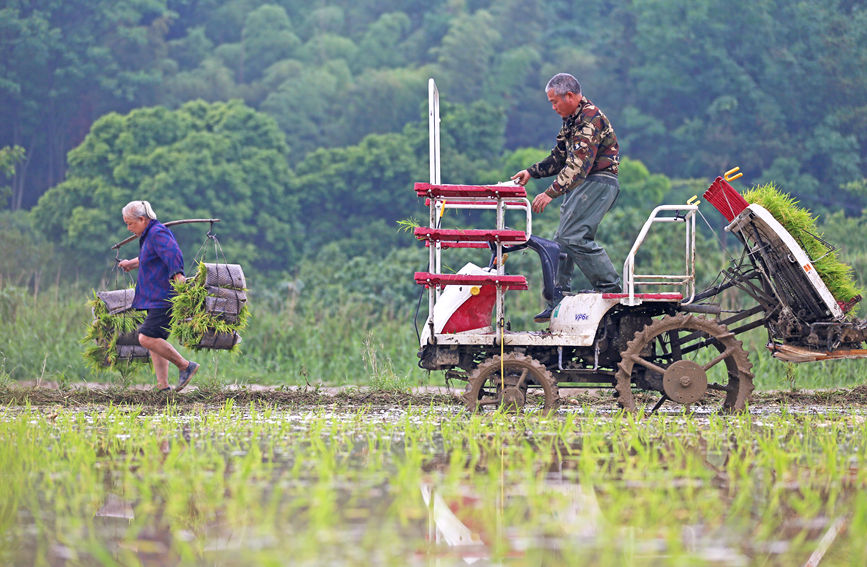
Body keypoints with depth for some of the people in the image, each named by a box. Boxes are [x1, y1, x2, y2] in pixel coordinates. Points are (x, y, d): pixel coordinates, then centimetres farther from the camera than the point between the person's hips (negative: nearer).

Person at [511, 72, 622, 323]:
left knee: (572, 236, -19)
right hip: (581, 184, 10)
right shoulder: (571, 120, 17)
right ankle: (559, 301, 7)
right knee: (562, 239, 6)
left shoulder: (590, 118, -16)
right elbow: (560, 157, 25)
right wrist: (531, 172, 12)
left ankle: (610, 287, -14)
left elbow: (578, 164, -25)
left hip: (598, 182, -10)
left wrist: (551, 192, -30)